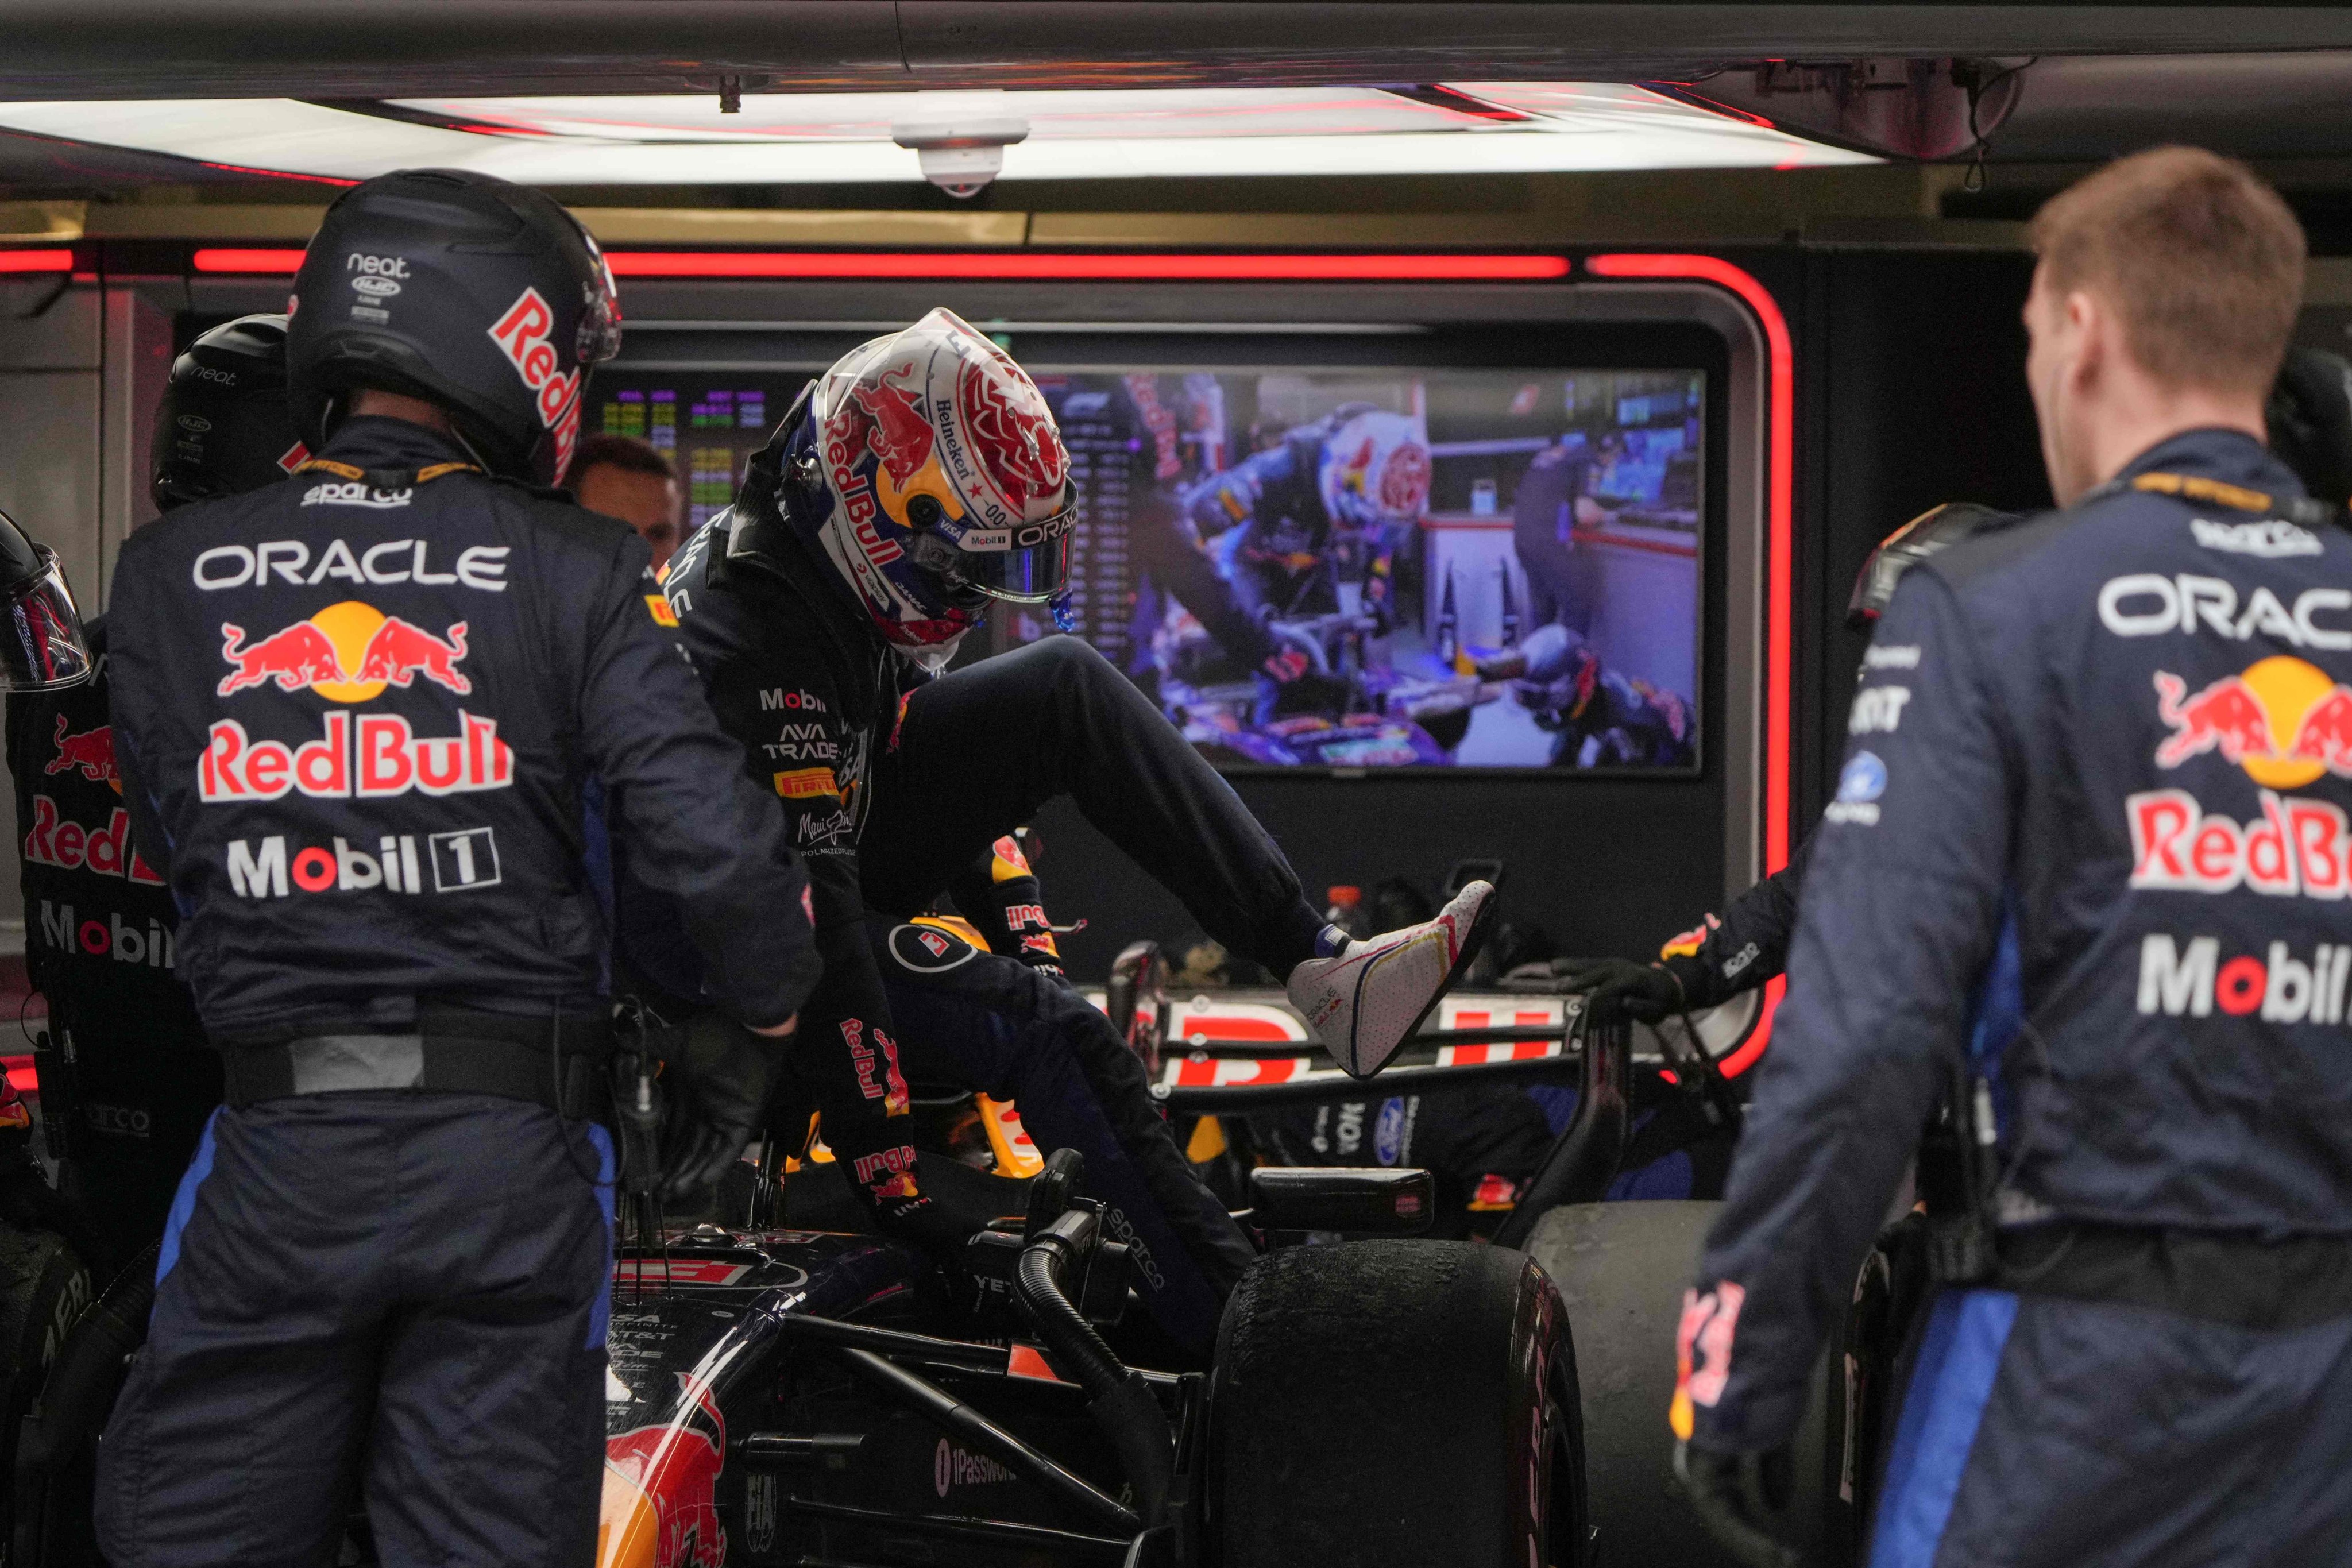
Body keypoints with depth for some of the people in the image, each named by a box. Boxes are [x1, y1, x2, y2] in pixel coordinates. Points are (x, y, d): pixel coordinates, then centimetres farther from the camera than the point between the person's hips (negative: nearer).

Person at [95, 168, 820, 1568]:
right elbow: (713, 837, -9)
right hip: (512, 1150, -1)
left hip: (273, 1148, 1)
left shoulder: (169, 574, 3)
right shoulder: (576, 572, -4)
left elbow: (168, 838, 8)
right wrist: (768, 1021, 8)